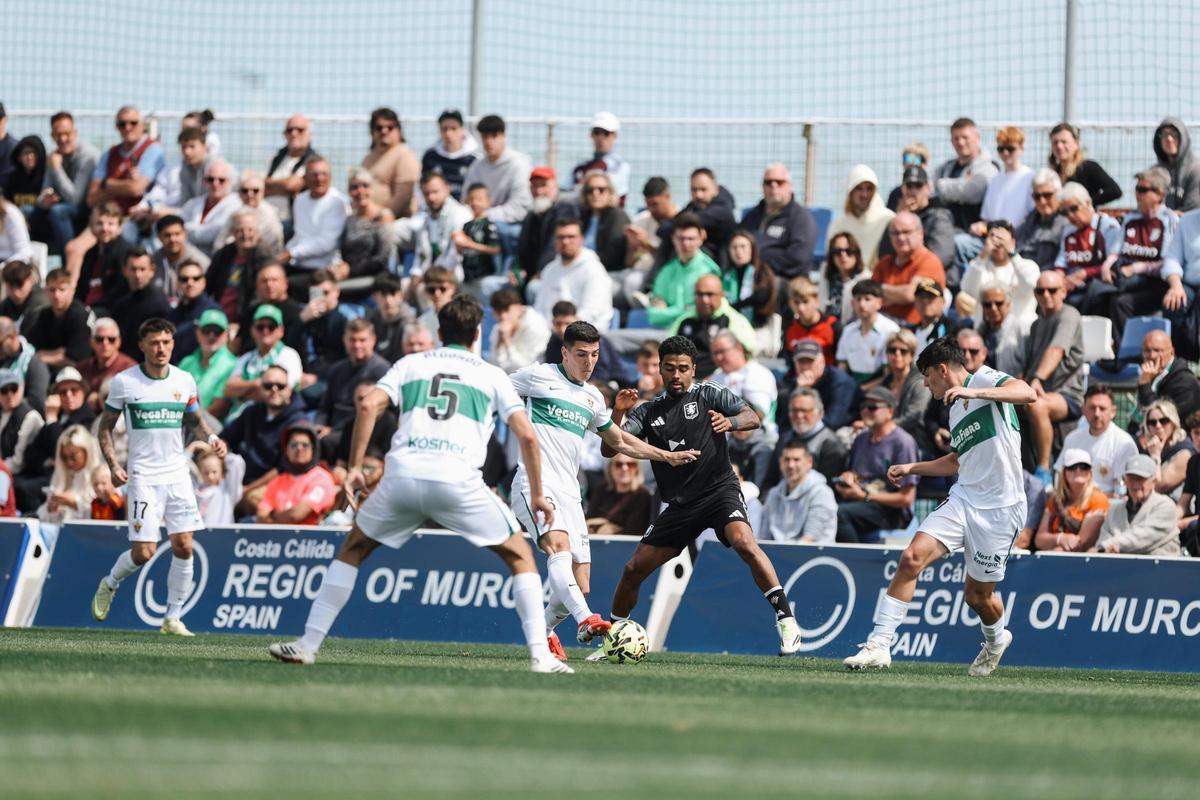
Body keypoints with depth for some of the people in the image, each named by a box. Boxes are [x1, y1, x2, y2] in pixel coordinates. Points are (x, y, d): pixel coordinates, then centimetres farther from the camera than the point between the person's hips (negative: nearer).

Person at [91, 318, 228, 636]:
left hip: (178, 475, 3)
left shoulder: (184, 381, 5)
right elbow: (106, 427, 5)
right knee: (144, 552, -10)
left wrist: (211, 438, -3)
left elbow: (194, 421, 19)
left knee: (183, 546, -6)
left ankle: (173, 617, 6)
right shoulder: (124, 382, -4)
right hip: (143, 476, -3)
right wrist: (113, 464, -8)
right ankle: (109, 584, 22)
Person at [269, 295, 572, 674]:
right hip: (459, 481, -1)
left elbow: (369, 405, 6)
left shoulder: (411, 364, 22)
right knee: (520, 555, 14)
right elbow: (526, 435, 10)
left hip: (402, 475, 1)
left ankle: (307, 644, 16)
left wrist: (355, 467, 10)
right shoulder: (491, 375, 20)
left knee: (352, 550, 24)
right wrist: (537, 496, 18)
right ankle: (540, 655, 0)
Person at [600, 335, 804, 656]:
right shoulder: (649, 411, 10)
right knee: (634, 569, 3)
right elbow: (609, 449, 1)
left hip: (719, 488, -4)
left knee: (744, 542, -33)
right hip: (679, 504, 4)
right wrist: (618, 413, -17)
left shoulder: (709, 394, 1)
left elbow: (753, 418, -9)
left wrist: (729, 422, -31)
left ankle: (785, 618, -33)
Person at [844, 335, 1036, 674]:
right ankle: (879, 643, -14)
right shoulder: (955, 411, 20)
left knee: (978, 595, 4)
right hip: (962, 499, 7)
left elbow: (1028, 393, -23)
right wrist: (912, 468, 25)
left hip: (999, 508, -7)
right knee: (911, 558, -14)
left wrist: (973, 392, -31)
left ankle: (996, 639, 39)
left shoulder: (986, 379, -4)